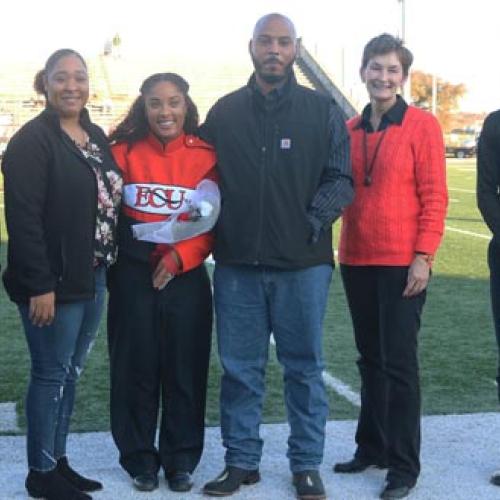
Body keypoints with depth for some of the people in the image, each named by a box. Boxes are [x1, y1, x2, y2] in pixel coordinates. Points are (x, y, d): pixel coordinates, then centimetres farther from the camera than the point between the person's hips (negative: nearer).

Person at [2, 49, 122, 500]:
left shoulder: (97, 137, 12)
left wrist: (105, 269, 8)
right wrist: (40, 286, -21)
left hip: (93, 279, 8)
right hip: (52, 284, -7)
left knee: (70, 373, 15)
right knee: (51, 374, 2)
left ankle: (59, 461, 28)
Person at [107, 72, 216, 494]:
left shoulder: (206, 155, -1)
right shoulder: (124, 151, 0)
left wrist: (181, 256, -14)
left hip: (187, 278, 0)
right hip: (133, 277, 0)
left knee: (184, 370, 6)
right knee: (135, 368, 6)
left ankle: (181, 460, 20)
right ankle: (140, 459, 20)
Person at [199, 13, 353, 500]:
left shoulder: (322, 110, 3)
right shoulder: (225, 112, 9)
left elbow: (340, 178, 1)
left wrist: (317, 216, -15)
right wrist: (210, 229, -1)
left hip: (302, 263, -1)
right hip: (237, 263, 2)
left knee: (304, 367, 8)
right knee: (240, 368, 9)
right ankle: (241, 460, 21)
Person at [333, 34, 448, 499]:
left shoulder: (421, 125, -6)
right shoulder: (349, 129, 9)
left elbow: (434, 195, -9)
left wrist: (423, 256, -15)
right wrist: (342, 251, 6)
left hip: (401, 262, -5)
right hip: (356, 260, 5)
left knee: (398, 362, -1)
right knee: (370, 358, 15)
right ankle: (371, 447, 27)